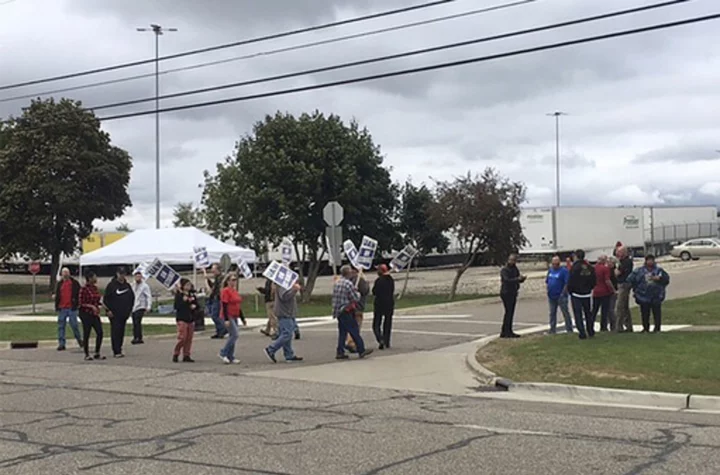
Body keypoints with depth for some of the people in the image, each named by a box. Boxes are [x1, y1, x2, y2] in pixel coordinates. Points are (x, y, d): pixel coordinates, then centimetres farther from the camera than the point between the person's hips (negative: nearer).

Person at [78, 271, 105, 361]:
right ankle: (87, 355, 10)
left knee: (100, 332, 0)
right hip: (86, 314, -7)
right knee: (86, 334, 0)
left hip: (95, 314, 7)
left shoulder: (95, 288, 11)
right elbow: (81, 303, -12)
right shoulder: (84, 289, -12)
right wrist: (91, 306, -22)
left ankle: (97, 353, 12)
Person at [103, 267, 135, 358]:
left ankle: (118, 350, 14)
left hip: (124, 314, 6)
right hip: (114, 314, -6)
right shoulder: (111, 285, -4)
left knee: (121, 332, 7)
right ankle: (116, 351, -10)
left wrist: (130, 309, 14)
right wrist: (108, 310, -11)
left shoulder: (127, 285, 12)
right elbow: (105, 299, -5)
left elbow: (132, 298, 21)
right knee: (115, 332, -9)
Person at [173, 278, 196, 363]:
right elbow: (177, 306, -14)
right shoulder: (178, 295, -4)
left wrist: (194, 306, -3)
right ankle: (175, 354, 4)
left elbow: (197, 305, 17)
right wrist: (184, 300, -17)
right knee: (182, 338, -11)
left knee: (189, 339, 5)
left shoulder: (192, 295, 13)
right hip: (182, 319, -6)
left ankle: (186, 356, 10)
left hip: (191, 319, 6)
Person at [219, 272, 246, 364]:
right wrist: (226, 320, -23)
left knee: (232, 336, 8)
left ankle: (230, 357, 12)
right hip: (228, 317, -9)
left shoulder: (235, 291, 16)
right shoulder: (225, 291, -11)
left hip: (234, 317, 9)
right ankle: (223, 353, -5)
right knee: (235, 335, -14)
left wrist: (242, 319, 20)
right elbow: (224, 306, -17)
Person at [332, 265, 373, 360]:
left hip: (338, 312, 8)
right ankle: (361, 350, 3)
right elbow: (356, 298, -13)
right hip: (346, 312, -8)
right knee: (355, 332, -1)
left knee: (342, 332, 12)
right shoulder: (348, 283, -16)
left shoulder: (337, 282, 10)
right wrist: (358, 293, 7)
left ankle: (340, 352, 11)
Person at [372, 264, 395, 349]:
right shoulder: (391, 280, 3)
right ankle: (387, 343, 14)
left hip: (379, 304, -5)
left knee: (376, 325, 3)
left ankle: (381, 340, -17)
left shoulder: (378, 280, -14)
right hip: (390, 304, 5)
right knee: (387, 324, 14)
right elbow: (392, 291, 12)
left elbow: (374, 292, -9)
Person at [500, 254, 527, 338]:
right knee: (508, 312, -10)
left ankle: (509, 331, 14)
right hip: (506, 293, -8)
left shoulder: (515, 269, 13)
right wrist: (517, 279, -33)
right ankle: (505, 332, -8)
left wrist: (522, 278, -11)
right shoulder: (504, 270, -11)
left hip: (513, 293, 8)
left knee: (511, 312, 9)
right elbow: (507, 280, -24)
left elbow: (519, 280, 11)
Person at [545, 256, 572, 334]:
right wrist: (548, 290, 7)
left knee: (565, 312, -3)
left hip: (560, 296, -7)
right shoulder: (550, 270, 11)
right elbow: (547, 281, 18)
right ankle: (552, 329, 19)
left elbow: (567, 283, -14)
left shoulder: (564, 270, -10)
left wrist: (563, 293, -17)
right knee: (552, 313, 12)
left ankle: (569, 329, 3)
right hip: (551, 296, 7)